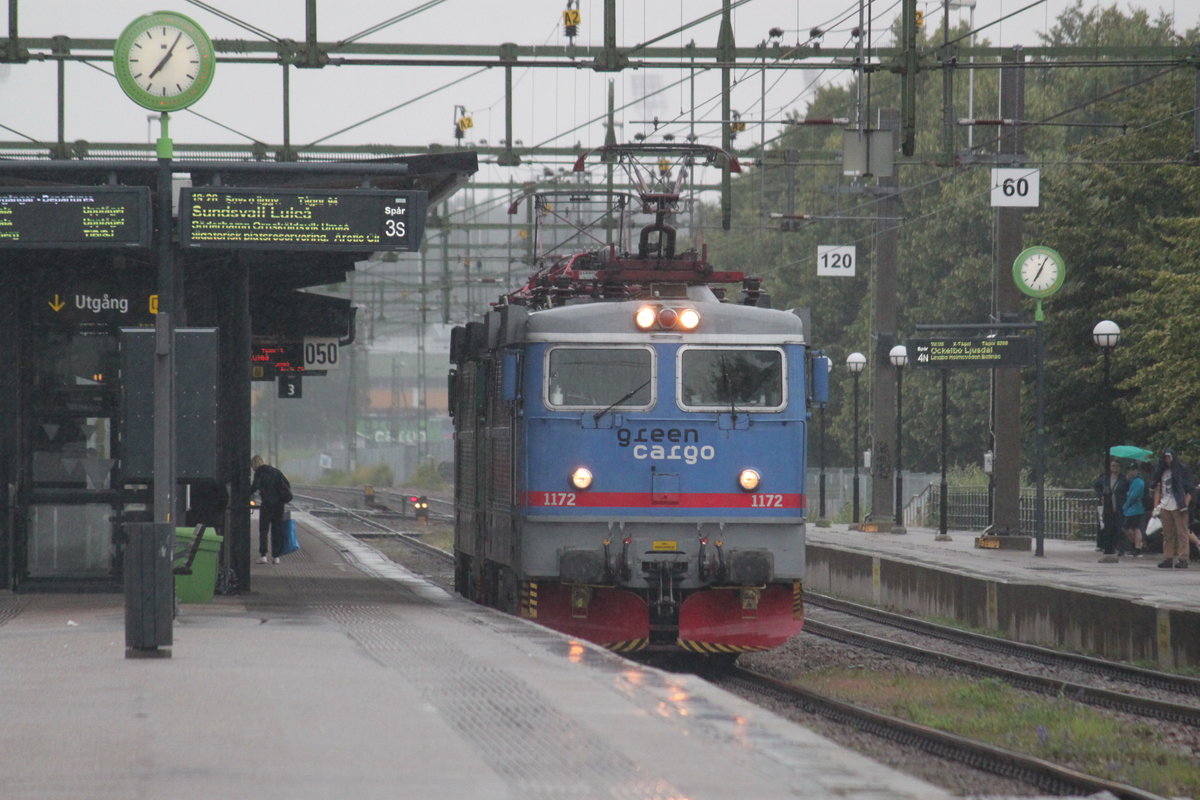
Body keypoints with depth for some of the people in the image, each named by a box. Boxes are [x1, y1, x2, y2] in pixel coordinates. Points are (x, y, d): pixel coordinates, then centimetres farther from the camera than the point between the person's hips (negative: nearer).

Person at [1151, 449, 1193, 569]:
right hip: (1165, 507, 5)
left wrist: (1186, 504, -13)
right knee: (1167, 535, 6)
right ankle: (1168, 558, 8)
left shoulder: (1182, 469, 2)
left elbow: (1189, 490, -2)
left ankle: (1183, 559, -9)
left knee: (1182, 533, -7)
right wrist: (1156, 506, 7)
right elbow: (1157, 490, 16)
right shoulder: (1161, 472, 15)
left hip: (1178, 507, -5)